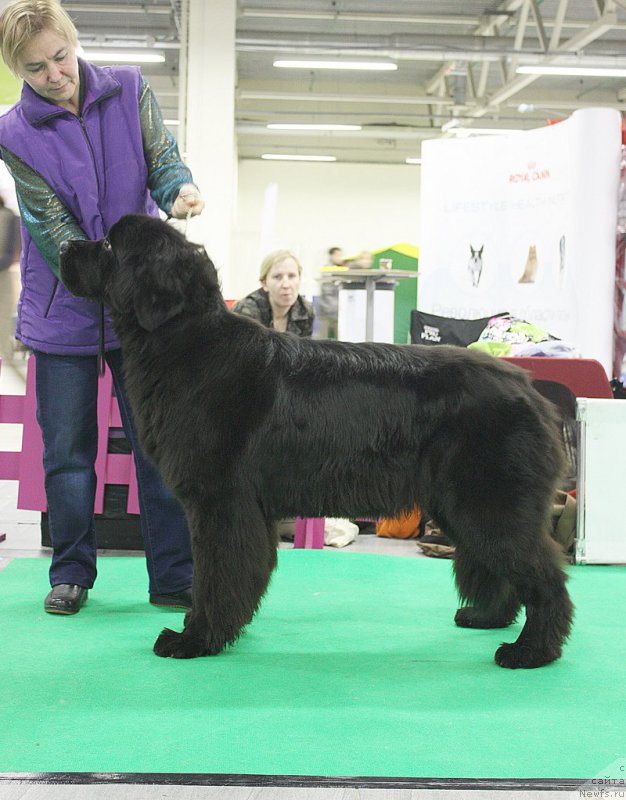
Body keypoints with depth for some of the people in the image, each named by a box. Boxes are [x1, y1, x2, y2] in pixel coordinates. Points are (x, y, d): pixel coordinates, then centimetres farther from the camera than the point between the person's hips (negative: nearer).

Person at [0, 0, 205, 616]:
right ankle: (71, 573, 21)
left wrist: (181, 189, -28)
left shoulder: (129, 90, 0)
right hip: (64, 310, -1)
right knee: (68, 448, 6)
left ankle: (174, 577, 8)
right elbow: (53, 229, -13)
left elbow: (163, 158, -3)